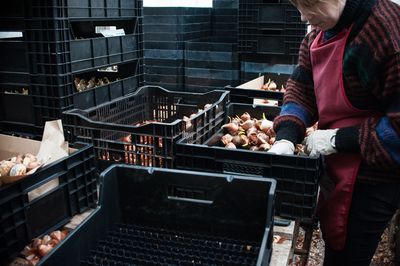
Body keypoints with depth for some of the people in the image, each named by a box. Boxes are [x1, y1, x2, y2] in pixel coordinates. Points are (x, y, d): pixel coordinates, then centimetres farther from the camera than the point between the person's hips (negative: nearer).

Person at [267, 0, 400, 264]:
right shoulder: (319, 33, 3)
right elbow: (302, 89, 4)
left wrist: (339, 138, -21)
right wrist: (286, 137, -11)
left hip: (370, 181, -7)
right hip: (336, 168, 8)